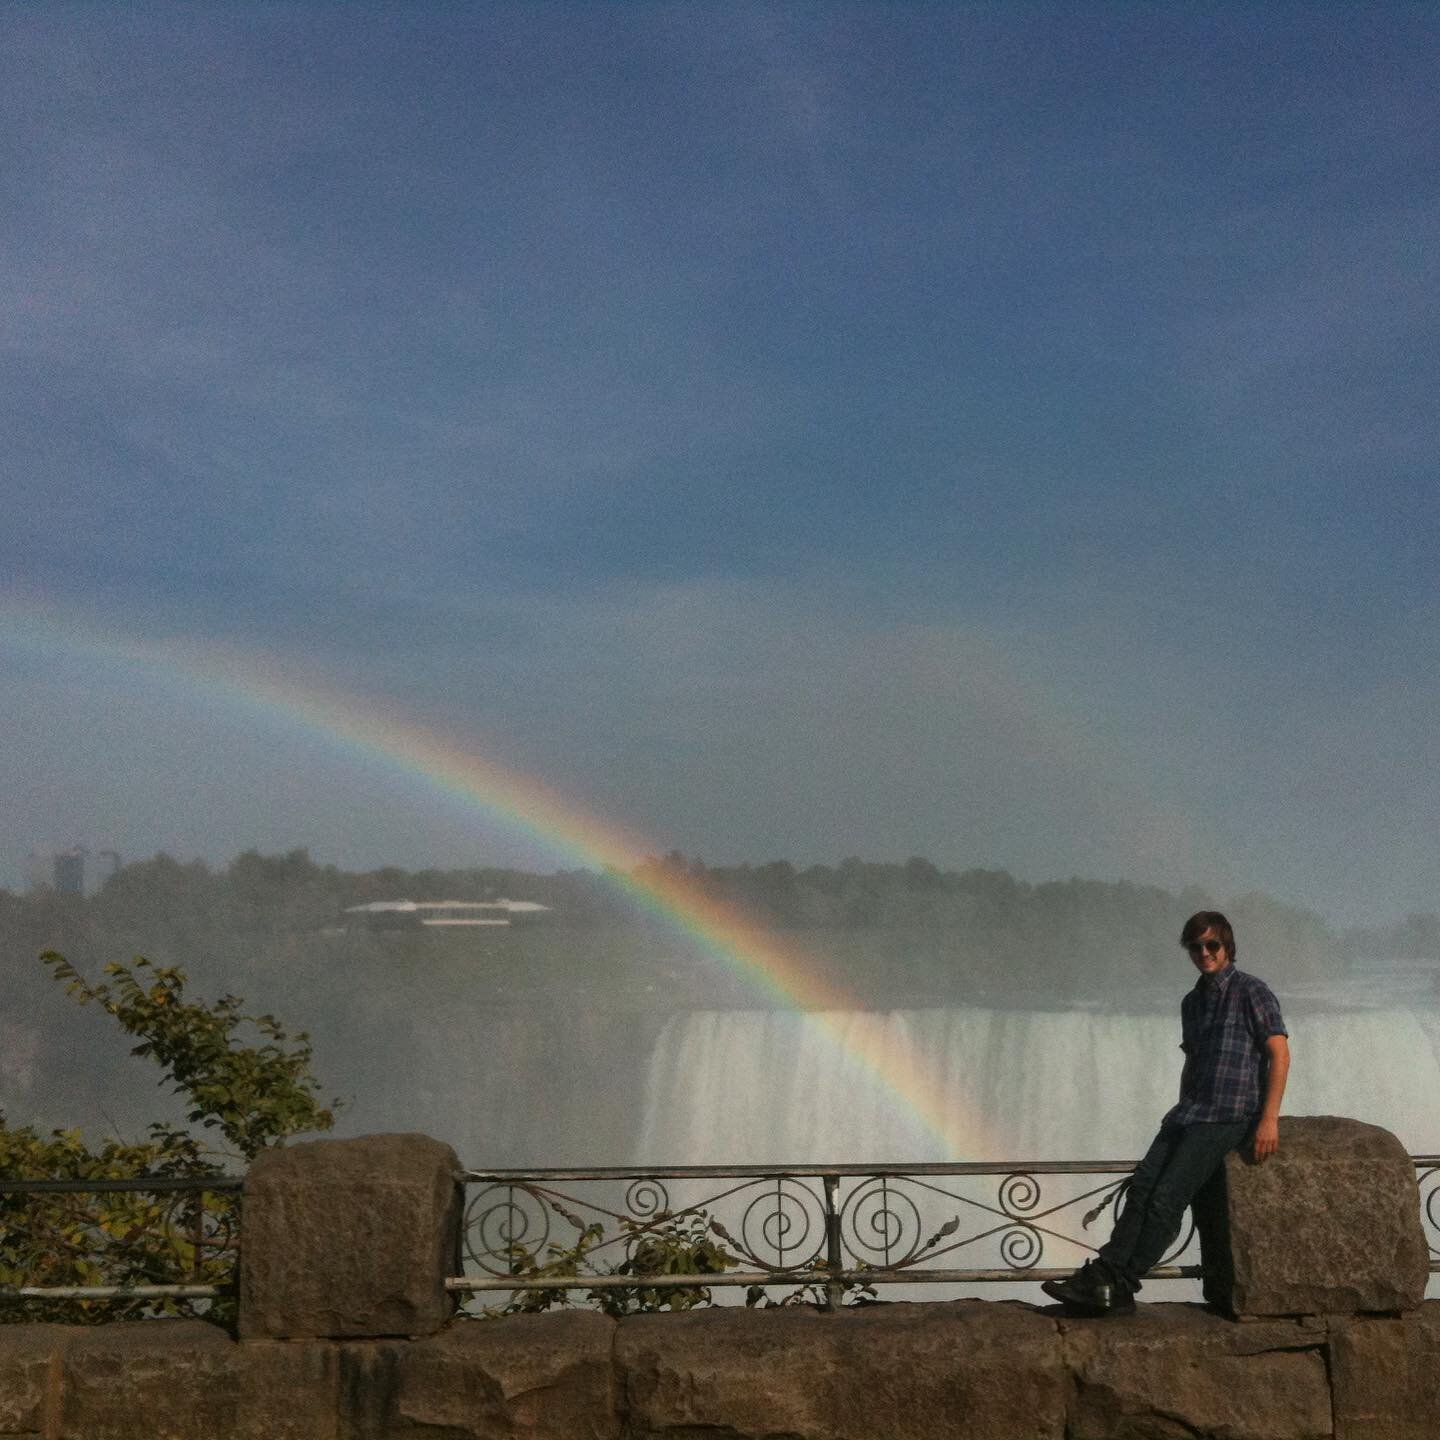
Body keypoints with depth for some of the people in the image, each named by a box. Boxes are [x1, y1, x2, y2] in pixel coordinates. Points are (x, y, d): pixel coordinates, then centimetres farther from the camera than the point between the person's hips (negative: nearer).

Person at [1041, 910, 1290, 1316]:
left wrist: (1269, 1118, -16)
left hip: (1229, 1115, -7)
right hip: (1191, 1111, 7)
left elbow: (1279, 1054, -8)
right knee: (1142, 1183, -13)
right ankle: (1103, 1274, -19)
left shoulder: (1251, 993, -3)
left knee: (1166, 1198, -18)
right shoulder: (1192, 1002, 20)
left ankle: (1119, 1288, -17)